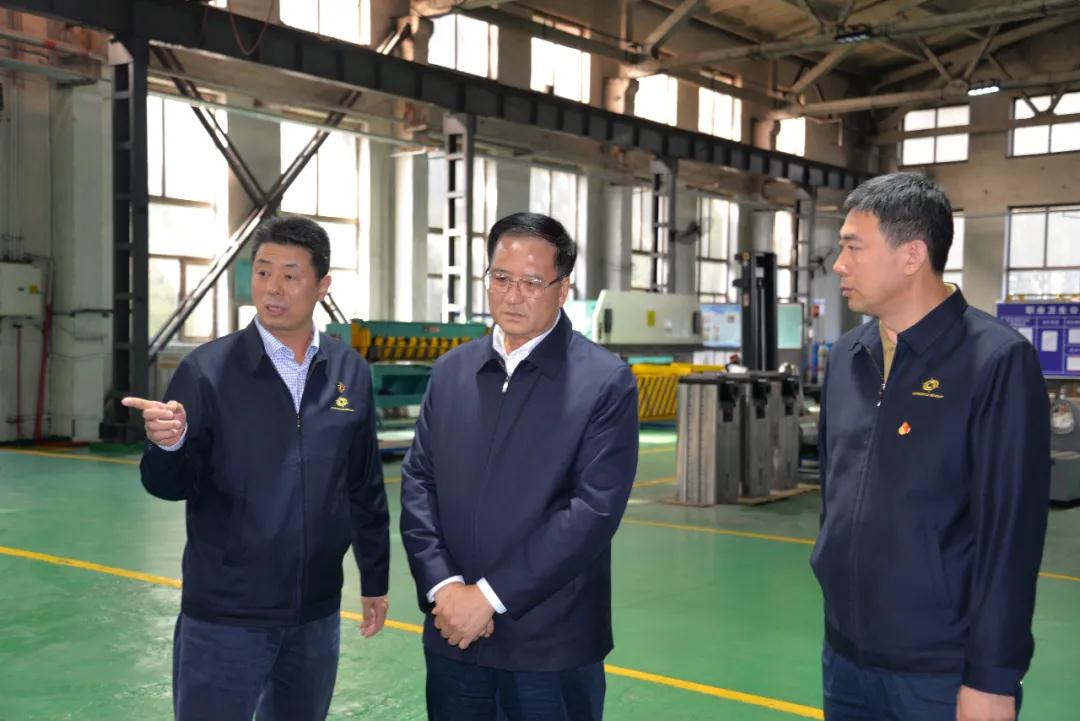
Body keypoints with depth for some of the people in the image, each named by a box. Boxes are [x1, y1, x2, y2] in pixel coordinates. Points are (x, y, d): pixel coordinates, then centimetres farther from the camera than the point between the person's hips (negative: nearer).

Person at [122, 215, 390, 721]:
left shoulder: (351, 373, 1)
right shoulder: (207, 369, -8)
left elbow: (365, 487, 9)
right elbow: (170, 485, -8)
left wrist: (375, 578, 14)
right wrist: (168, 444, -30)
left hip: (316, 614, 4)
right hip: (224, 616, -3)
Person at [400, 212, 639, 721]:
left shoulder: (607, 383, -7)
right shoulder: (451, 371, 7)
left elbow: (594, 509, -14)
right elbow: (418, 482, 5)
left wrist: (491, 595, -15)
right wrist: (442, 586, -9)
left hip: (552, 642, -3)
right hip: (453, 633, 4)